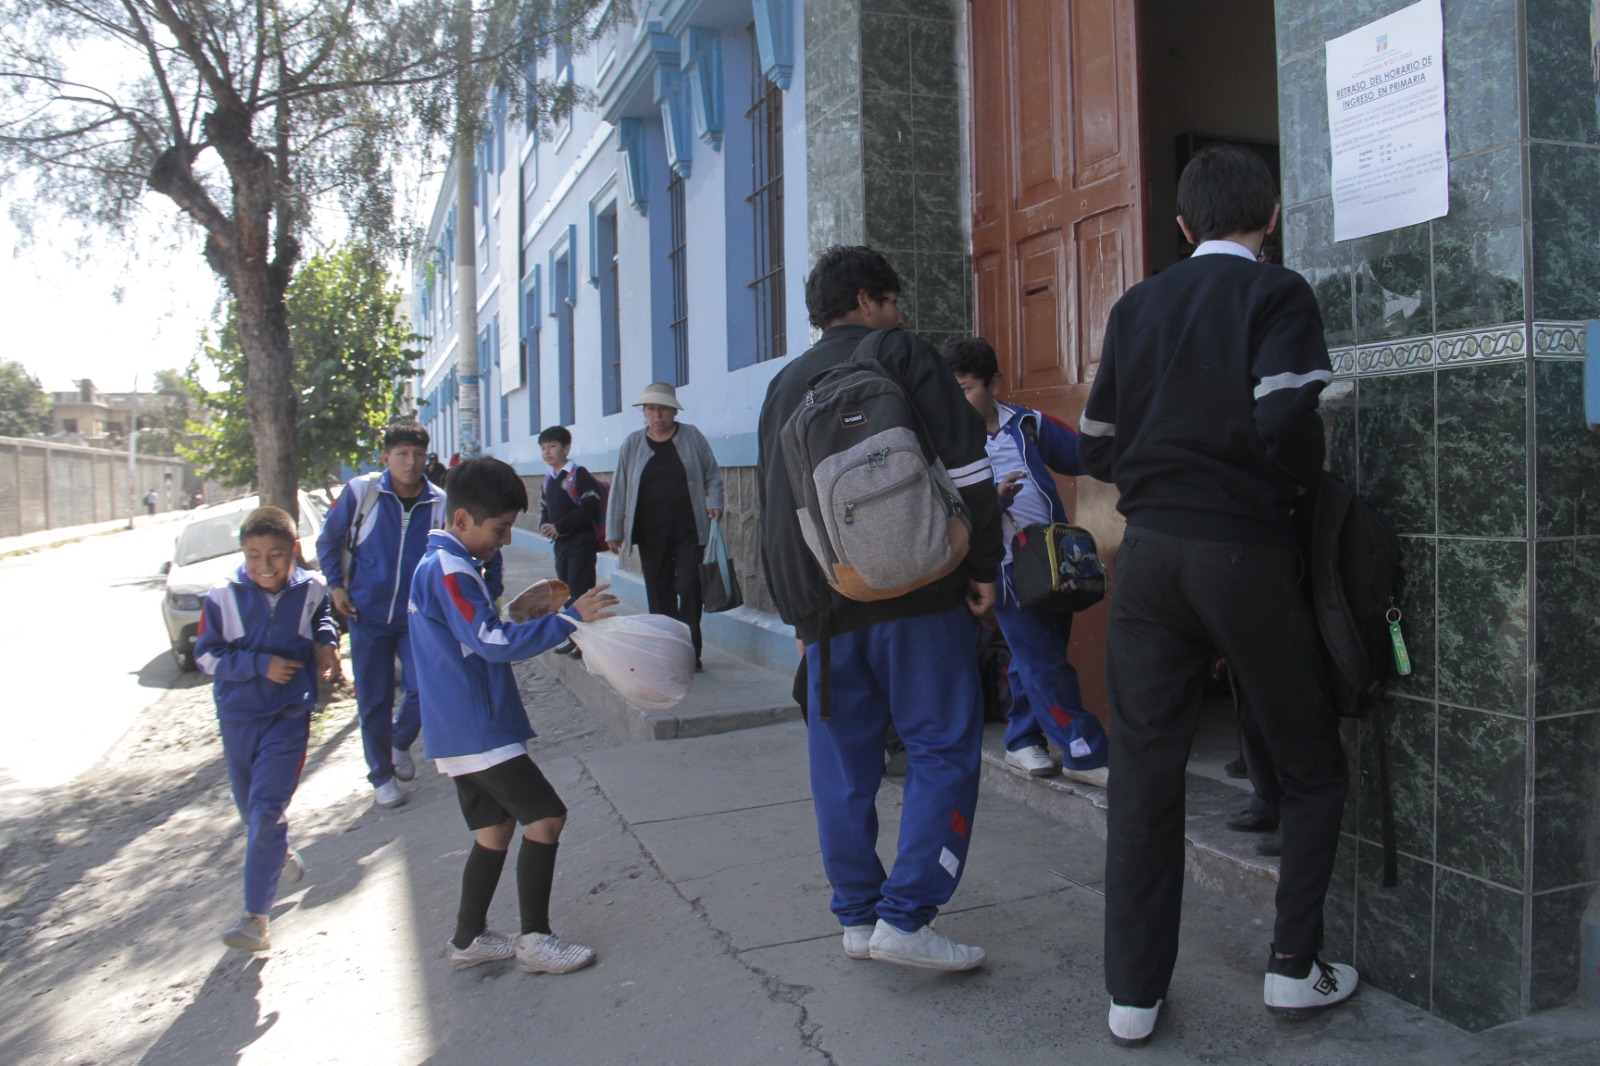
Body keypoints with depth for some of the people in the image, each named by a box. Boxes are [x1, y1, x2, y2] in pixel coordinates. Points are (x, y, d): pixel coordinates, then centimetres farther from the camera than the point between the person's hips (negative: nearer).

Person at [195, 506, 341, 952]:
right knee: (250, 809, 19)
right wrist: (261, 664, -17)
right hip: (237, 717, 2)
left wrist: (326, 642, -1)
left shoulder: (311, 591, -4)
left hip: (289, 717, -2)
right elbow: (206, 655, -6)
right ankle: (282, 856, 50)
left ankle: (256, 917, -5)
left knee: (266, 811, -11)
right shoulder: (224, 596, -9)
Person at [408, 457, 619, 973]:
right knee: (545, 816, -7)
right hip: (477, 731, -10)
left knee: (496, 826, 16)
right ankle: (535, 939, 2)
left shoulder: (441, 565, 15)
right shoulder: (448, 571, -18)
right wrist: (568, 617, -25)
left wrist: (517, 613, 10)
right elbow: (495, 643, -25)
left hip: (459, 731, 10)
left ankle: (469, 939, 25)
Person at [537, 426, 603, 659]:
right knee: (566, 589, 14)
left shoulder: (578, 474, -11)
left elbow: (591, 507, -19)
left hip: (580, 541, -8)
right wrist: (544, 525, -3)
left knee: (580, 589, -8)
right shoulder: (548, 479, 12)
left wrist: (560, 526, -19)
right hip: (560, 543, 8)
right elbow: (544, 508, 20)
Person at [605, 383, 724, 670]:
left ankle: (690, 653, 1)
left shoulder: (692, 436, 4)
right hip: (651, 533, 2)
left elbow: (712, 475, 11)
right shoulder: (633, 444, 7)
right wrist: (614, 530, 6)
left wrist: (714, 503, -6)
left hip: (689, 530, -2)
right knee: (659, 592, 6)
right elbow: (619, 489, 9)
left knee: (689, 587, -9)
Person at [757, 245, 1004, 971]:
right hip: (914, 594, -5)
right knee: (943, 749, 1)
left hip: (823, 606, 6)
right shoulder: (899, 354, 3)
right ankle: (906, 917, -4)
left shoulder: (783, 386, 20)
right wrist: (983, 566, -2)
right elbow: (965, 465, -7)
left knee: (842, 764, 11)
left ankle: (857, 917, 19)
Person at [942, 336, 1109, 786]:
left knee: (1034, 658, 14)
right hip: (1008, 566, -4)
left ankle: (1022, 740, 29)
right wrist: (993, 497, -23)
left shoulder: (1027, 423, 4)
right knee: (1044, 661, -4)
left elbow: (1079, 457, 12)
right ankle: (1085, 753, 3)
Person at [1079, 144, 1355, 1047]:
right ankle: (1296, 966, 19)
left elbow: (1097, 445, 10)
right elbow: (1287, 423, -17)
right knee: (1313, 767, 16)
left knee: (1144, 771, 8)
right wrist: (1300, 482, 3)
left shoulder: (1137, 306, 11)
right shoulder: (1278, 295, -3)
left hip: (1150, 553, 4)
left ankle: (1135, 991, 14)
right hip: (1246, 550, -4)